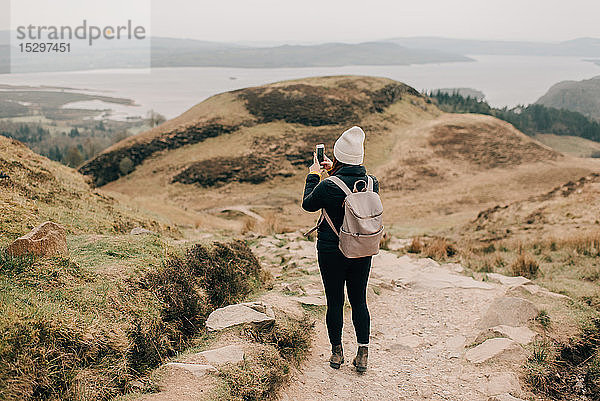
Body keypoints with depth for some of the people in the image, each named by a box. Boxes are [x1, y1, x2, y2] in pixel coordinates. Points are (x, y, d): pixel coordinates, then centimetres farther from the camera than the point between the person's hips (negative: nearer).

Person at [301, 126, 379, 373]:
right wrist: (333, 172, 19)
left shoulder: (329, 185, -20)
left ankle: (337, 352, 23)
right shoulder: (372, 183, -6)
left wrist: (314, 176, 8)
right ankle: (363, 354, 16)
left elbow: (308, 204, -2)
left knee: (335, 302, 10)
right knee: (359, 301, 14)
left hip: (331, 251, -3)